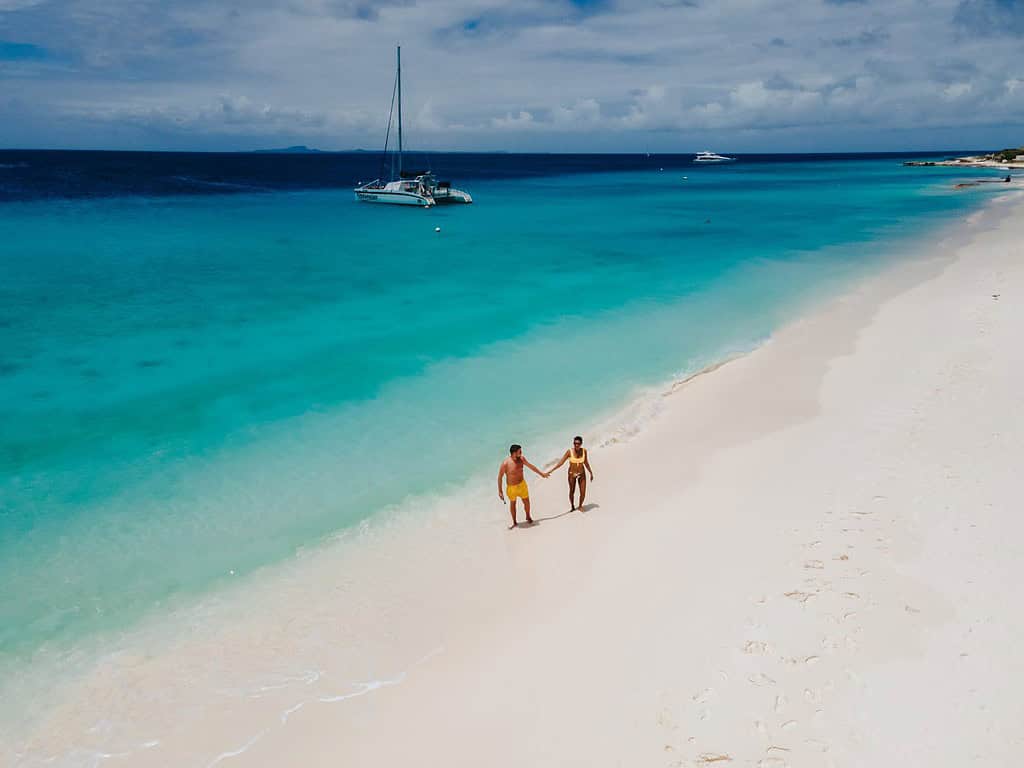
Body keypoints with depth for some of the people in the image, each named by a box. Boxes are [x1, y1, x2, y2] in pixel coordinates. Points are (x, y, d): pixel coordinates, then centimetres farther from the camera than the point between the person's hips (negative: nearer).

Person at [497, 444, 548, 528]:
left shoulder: (521, 459, -12)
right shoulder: (505, 464, -27)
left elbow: (530, 466, 5)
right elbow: (500, 477, -17)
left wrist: (541, 474, 14)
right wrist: (500, 491, -15)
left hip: (522, 484, 3)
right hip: (511, 487, -3)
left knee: (526, 502, 12)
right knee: (512, 504, 17)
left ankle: (528, 517, 42)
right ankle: (514, 522, 38)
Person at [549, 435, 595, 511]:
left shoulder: (584, 451, -14)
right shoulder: (569, 452, -22)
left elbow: (586, 463, 1)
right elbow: (560, 463, -18)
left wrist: (591, 473, 9)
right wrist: (551, 471, -24)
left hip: (581, 473, 2)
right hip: (572, 474, -2)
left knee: (583, 493, 0)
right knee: (572, 492, 11)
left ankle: (580, 506, 31)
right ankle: (572, 506, 40)